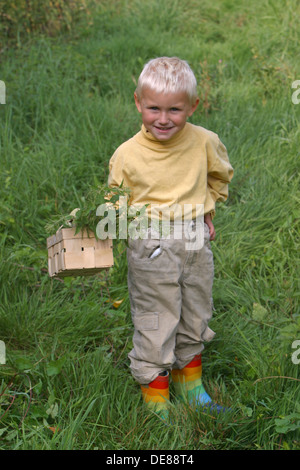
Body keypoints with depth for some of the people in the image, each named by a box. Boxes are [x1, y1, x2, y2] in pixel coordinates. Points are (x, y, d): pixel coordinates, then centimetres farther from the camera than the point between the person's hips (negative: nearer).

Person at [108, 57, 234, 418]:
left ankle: (190, 385, 41)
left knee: (195, 317, 18)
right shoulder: (127, 154, -12)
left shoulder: (204, 142, -6)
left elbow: (220, 175, 16)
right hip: (151, 247, -3)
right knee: (155, 323, 2)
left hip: (196, 240, 4)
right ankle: (156, 401, 21)